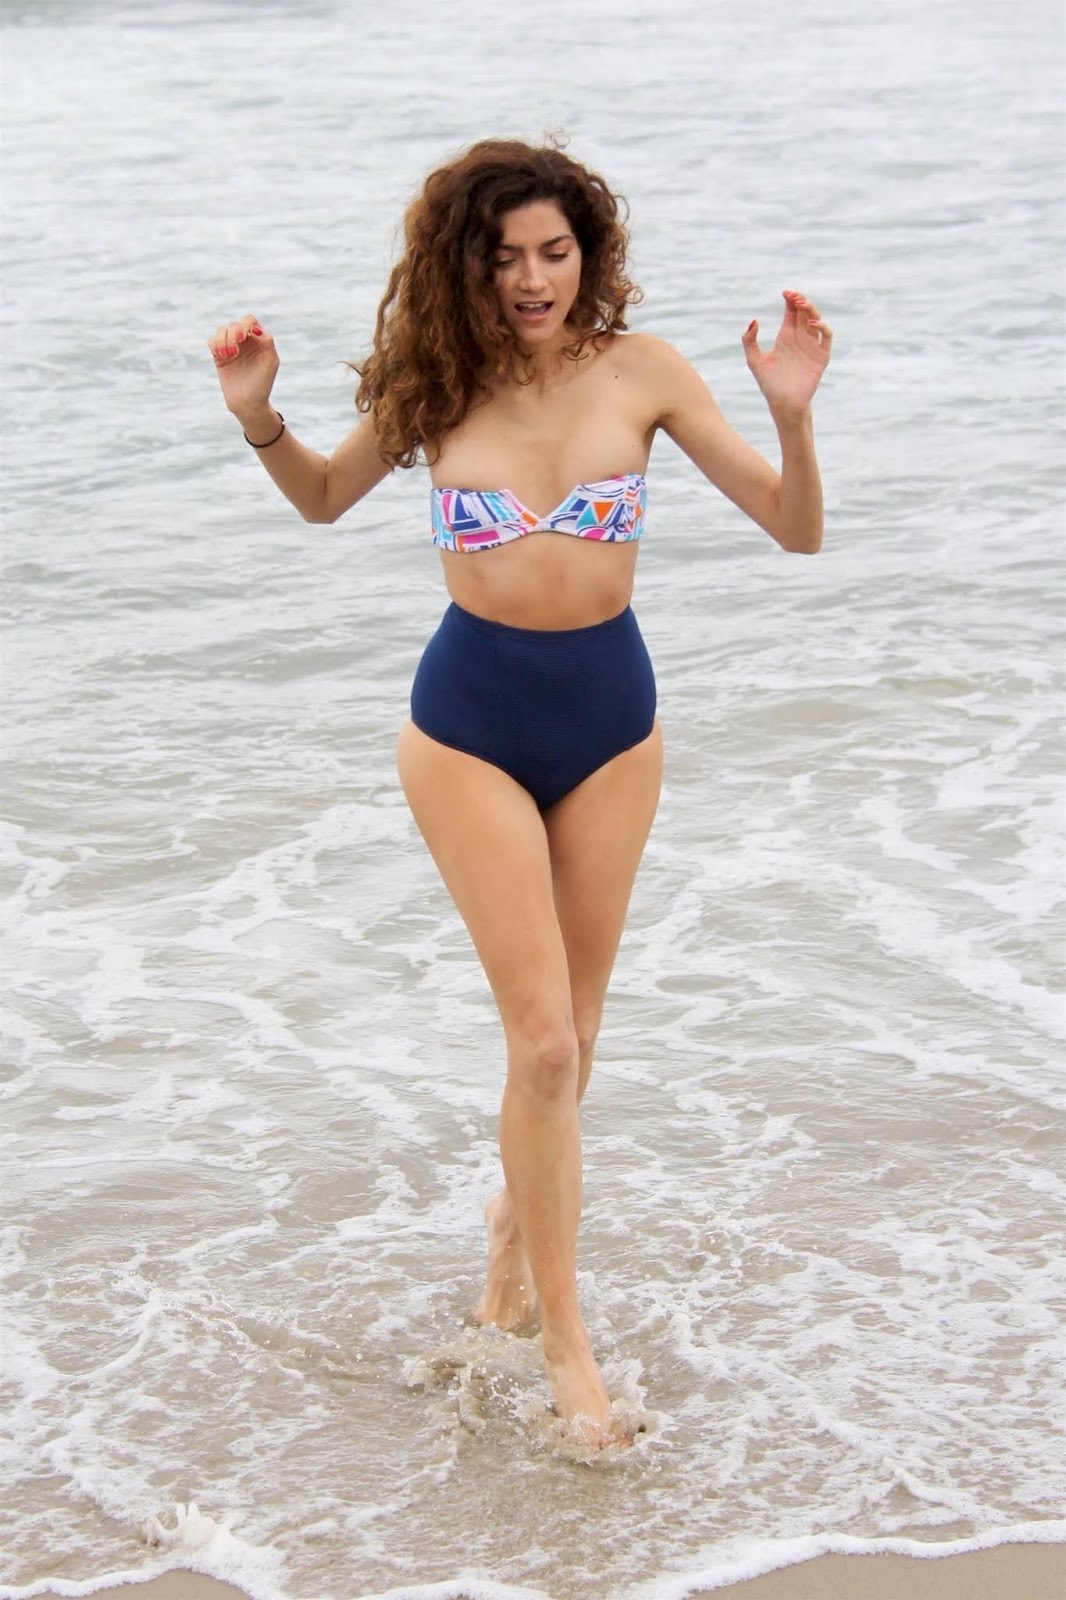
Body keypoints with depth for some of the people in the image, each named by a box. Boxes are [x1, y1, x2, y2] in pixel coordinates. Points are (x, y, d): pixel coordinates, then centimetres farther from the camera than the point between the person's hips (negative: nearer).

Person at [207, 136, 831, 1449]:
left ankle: (518, 1210, 44)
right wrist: (259, 418, -7)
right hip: (471, 725, -2)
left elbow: (796, 530, -6)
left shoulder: (640, 372, -7)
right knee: (544, 1039, -7)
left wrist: (792, 413, -24)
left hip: (612, 720, 2)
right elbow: (323, 499, 12)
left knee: (566, 1033, 14)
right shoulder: (437, 383, -6)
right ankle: (566, 1338, 6)